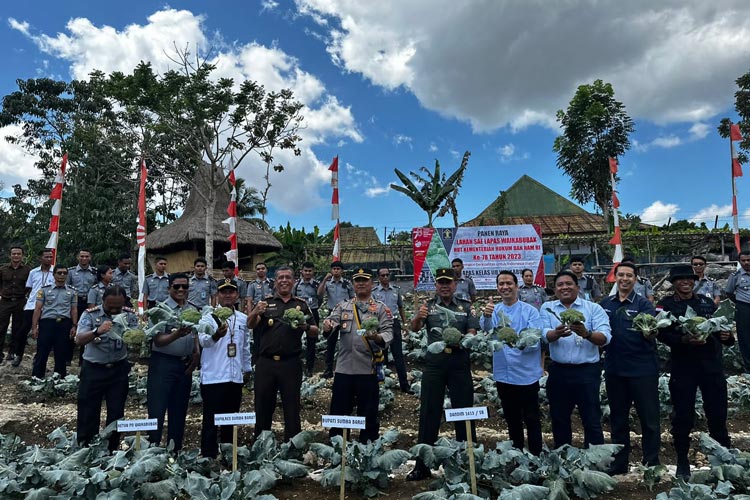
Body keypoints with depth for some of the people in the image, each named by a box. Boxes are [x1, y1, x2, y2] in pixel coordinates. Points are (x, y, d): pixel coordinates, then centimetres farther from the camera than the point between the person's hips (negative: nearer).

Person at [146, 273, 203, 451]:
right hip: (163, 362, -5)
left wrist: (197, 353, 3)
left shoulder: (193, 310, 8)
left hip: (186, 364, 5)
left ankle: (175, 449, 27)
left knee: (179, 409, 14)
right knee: (157, 409, -2)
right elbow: (158, 341, -13)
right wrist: (177, 335, -30)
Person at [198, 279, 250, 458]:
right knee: (211, 420, 1)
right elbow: (203, 341, -26)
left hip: (235, 377, 5)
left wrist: (246, 369, 20)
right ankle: (208, 456, 14)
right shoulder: (209, 317, -7)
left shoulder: (243, 319, 9)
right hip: (213, 377, -5)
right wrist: (216, 336, -46)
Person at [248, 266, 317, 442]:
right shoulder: (265, 302, 8)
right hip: (265, 363, 0)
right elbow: (250, 325, -7)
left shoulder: (302, 305, 10)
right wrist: (256, 313, -29)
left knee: (292, 408, 6)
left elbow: (315, 332, 9)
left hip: (291, 363, 0)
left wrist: (306, 326, -14)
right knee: (263, 407, 10)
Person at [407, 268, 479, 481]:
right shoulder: (428, 306, 5)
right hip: (434, 363, 0)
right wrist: (418, 317, -32)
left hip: (459, 363, 1)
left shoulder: (466, 306, 8)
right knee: (428, 413, 4)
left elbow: (472, 334, 3)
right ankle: (422, 466, 14)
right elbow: (414, 328, -9)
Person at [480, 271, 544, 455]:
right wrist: (486, 315, -40)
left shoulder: (530, 311, -8)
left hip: (526, 375, -4)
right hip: (503, 375, 4)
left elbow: (535, 340, -16)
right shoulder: (494, 310, 3)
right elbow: (486, 328, -17)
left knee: (531, 419, 7)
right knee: (511, 418, 18)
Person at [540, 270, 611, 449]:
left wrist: (587, 334, -34)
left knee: (592, 420, 5)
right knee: (559, 419, 15)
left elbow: (605, 338, -14)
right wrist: (557, 333, -33)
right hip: (558, 371, 3)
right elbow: (545, 335, -10)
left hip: (587, 371, -3)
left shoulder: (594, 308, -2)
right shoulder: (547, 308, 4)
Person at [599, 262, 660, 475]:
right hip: (614, 369, 4)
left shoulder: (643, 304, -3)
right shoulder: (605, 304, 8)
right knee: (618, 418, 15)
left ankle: (651, 463, 21)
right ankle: (619, 463, 28)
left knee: (649, 417, 5)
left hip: (642, 369, -4)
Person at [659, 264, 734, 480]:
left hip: (712, 365, 3)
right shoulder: (666, 305, 2)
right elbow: (663, 334, -9)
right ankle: (682, 463, 17)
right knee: (683, 417, 3)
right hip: (683, 366, -3)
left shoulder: (707, 302, 14)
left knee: (718, 414, 7)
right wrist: (684, 340, -26)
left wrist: (726, 336, -9)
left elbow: (721, 328, 13)